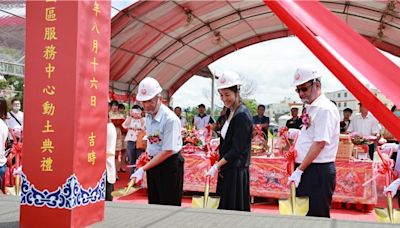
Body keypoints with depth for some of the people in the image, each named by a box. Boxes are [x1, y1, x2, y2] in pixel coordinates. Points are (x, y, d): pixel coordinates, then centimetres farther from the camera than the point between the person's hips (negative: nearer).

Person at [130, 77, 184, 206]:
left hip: (170, 164, -7)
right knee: (153, 204, 14)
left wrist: (143, 169, -23)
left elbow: (167, 151, -22)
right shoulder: (148, 115, 4)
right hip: (153, 162, 8)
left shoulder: (170, 119, -22)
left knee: (170, 206, 0)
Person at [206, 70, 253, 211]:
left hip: (236, 172, -9)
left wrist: (217, 165, -16)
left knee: (233, 208, -2)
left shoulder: (242, 115, -16)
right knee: (224, 207, 13)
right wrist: (219, 165, 7)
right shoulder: (230, 113, 11)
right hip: (228, 170, 9)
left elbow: (237, 149, -19)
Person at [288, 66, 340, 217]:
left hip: (318, 171, -9)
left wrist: (299, 170, -19)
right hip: (305, 170, 9)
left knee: (317, 216, -1)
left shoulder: (325, 109, -15)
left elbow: (319, 143, -20)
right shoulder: (310, 108, 14)